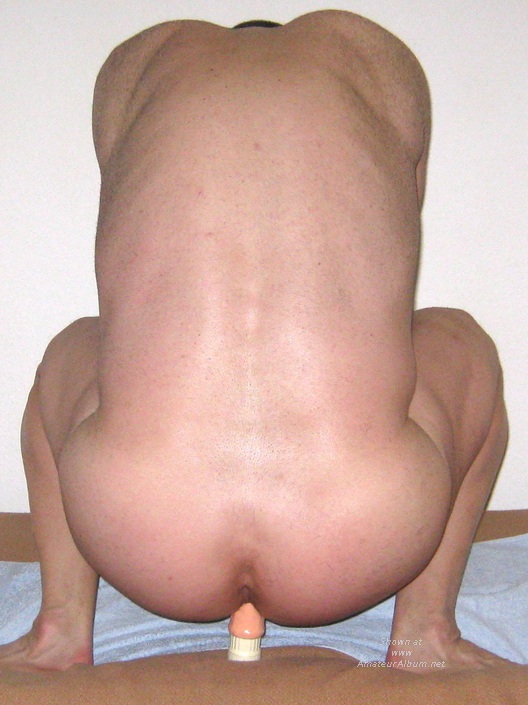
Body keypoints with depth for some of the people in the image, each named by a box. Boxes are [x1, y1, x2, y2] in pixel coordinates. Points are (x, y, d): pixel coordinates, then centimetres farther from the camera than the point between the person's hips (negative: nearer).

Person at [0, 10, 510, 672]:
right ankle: (426, 630, 24)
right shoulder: (380, 53, 19)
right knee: (463, 344, 31)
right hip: (361, 536, 0)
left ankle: (61, 627, 27)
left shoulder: (139, 58, 20)